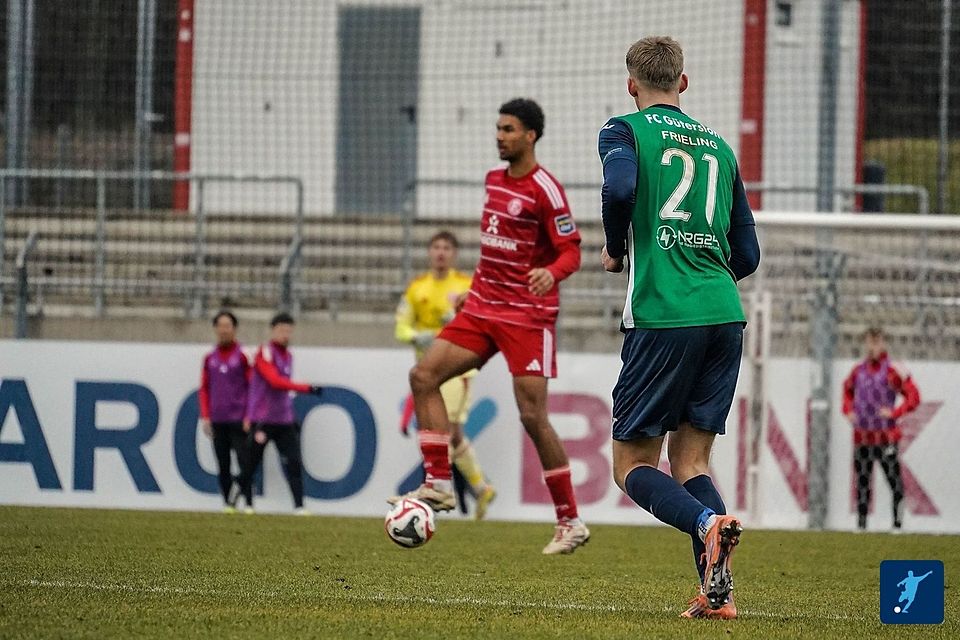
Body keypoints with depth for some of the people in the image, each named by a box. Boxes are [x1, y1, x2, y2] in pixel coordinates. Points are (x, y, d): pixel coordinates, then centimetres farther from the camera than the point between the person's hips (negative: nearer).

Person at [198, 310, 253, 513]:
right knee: (222, 466, 4)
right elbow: (204, 389, 15)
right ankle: (228, 503, 10)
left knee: (244, 462, -8)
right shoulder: (210, 359, 11)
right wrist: (205, 416, 5)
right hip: (217, 421, 4)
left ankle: (248, 503, -5)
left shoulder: (242, 356, -1)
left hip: (238, 421, -4)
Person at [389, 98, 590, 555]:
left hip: (527, 313, -8)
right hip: (484, 306, 8)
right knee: (423, 375, -5)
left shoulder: (544, 190, -13)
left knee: (532, 416, -11)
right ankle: (438, 483, -2)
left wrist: (550, 273, -34)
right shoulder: (494, 179, 12)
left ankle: (570, 522, -2)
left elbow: (571, 252, -14)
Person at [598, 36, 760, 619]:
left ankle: (708, 521, -26)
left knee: (633, 463, 4)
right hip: (726, 316, 5)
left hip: (662, 316, -5)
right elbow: (747, 255, 18)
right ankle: (718, 592, -7)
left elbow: (619, 188, -18)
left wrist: (616, 250, 0)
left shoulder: (626, 130, 4)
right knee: (690, 459, 11)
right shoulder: (719, 146, 19)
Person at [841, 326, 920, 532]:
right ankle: (861, 524, 13)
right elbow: (847, 389, 28)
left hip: (886, 437, -5)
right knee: (862, 482, 8)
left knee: (894, 480, -5)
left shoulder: (893, 372, -8)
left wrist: (894, 412, -18)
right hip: (862, 436, 5)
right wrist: (848, 410, 13)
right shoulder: (859, 370, 9)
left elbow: (913, 397, -11)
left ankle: (898, 523, -2)